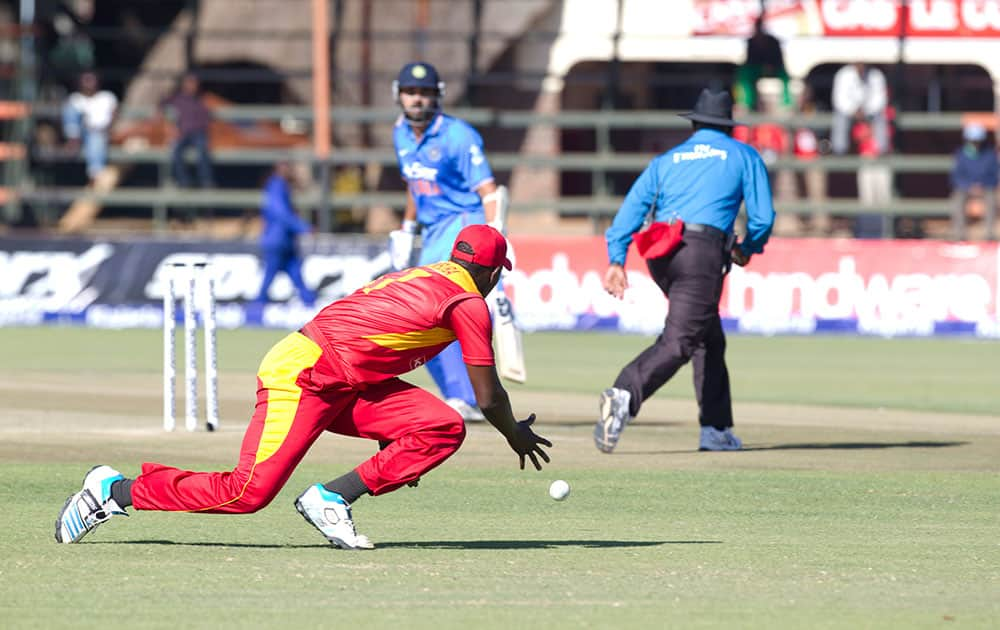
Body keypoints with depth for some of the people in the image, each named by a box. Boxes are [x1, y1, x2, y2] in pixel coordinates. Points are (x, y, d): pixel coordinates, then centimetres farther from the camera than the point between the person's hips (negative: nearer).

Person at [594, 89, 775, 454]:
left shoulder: (667, 160, 24)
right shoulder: (743, 156, 16)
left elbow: (632, 207, 10)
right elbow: (763, 216, 9)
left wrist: (616, 260, 4)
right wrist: (747, 249, 29)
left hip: (659, 253, 5)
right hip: (703, 251, -5)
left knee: (709, 338, 19)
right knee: (679, 339, -15)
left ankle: (717, 429, 15)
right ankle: (625, 395, -40)